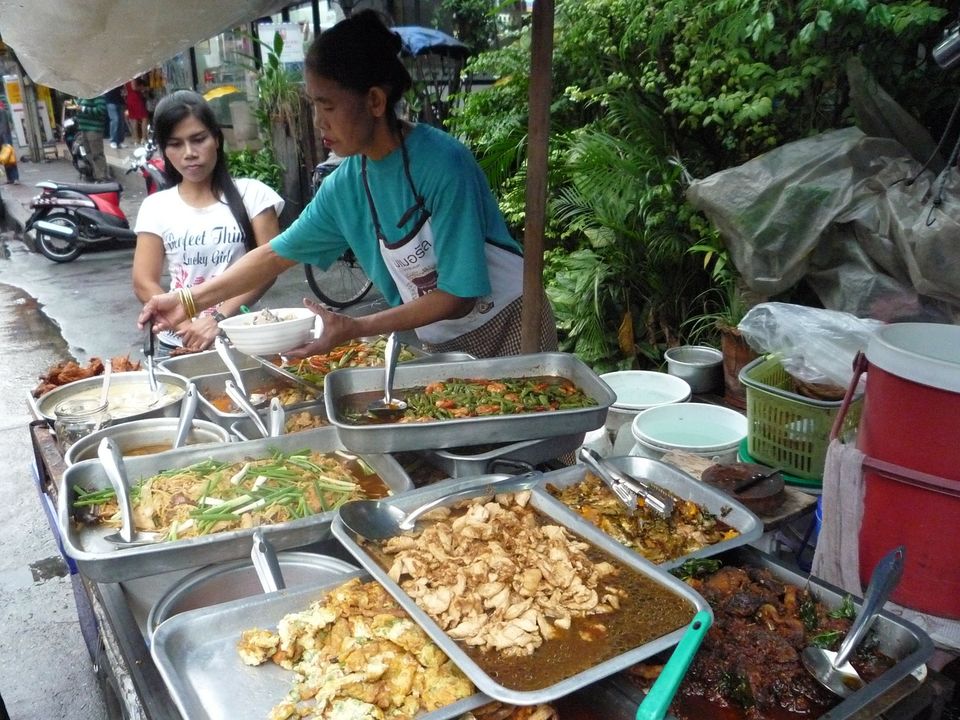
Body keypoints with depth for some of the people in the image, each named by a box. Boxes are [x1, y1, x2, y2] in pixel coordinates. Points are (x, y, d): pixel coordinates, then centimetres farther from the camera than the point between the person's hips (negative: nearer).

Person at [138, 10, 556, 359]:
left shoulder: (442, 165, -24)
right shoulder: (345, 185, -5)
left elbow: (458, 296, -23)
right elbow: (276, 254, 7)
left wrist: (354, 329, -26)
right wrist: (190, 301, 2)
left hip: (507, 328, -5)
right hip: (439, 344, 5)